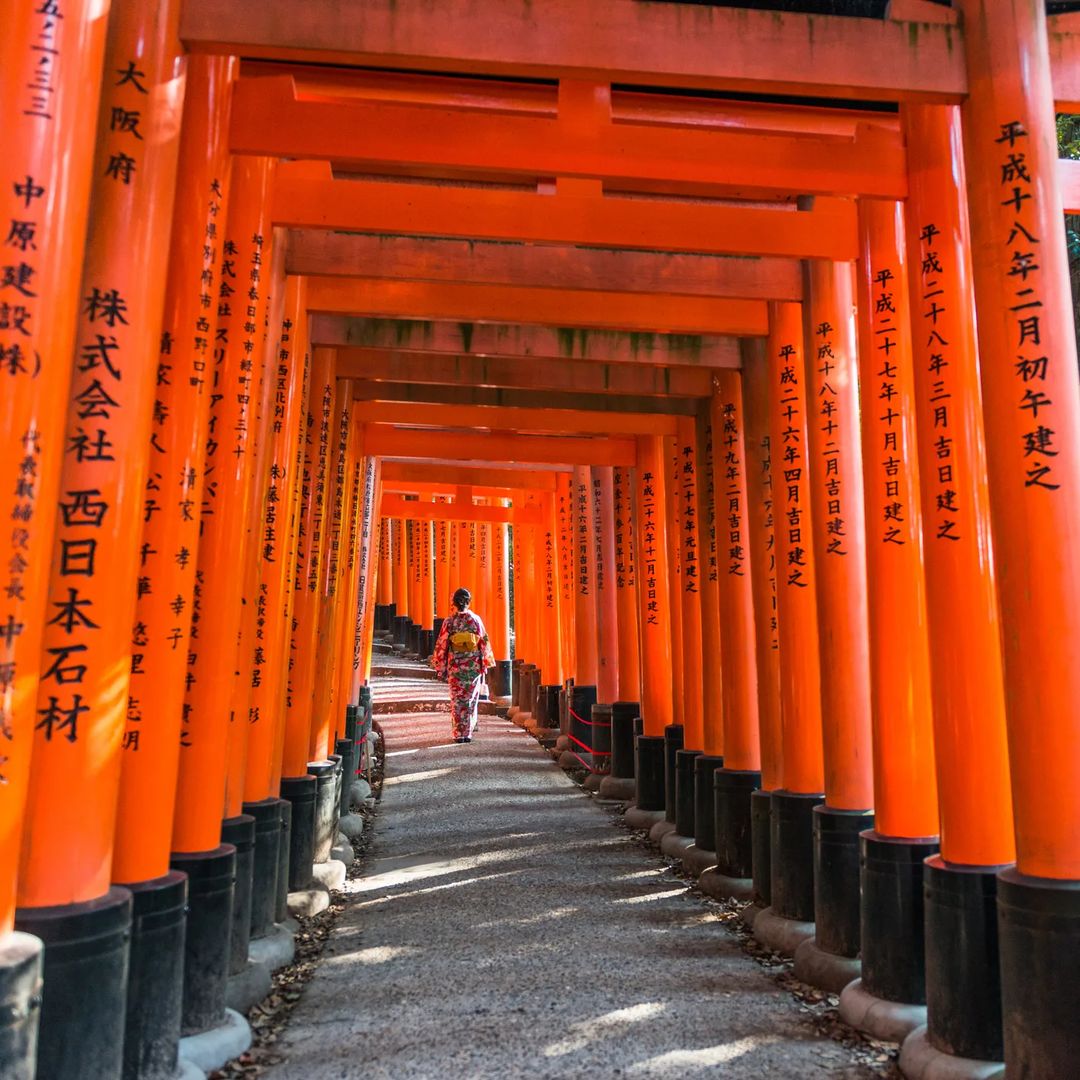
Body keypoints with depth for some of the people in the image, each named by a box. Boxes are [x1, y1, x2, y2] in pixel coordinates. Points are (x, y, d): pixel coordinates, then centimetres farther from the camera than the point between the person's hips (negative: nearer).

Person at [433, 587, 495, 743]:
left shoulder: (449, 622, -4)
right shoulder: (476, 620, -2)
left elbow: (441, 646, -2)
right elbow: (484, 643, 1)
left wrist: (441, 668, 6)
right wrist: (485, 665, 8)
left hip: (455, 667, -1)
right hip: (474, 667, 1)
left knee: (457, 701, 5)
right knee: (471, 700, 9)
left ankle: (459, 734, 4)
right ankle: (468, 733, 10)